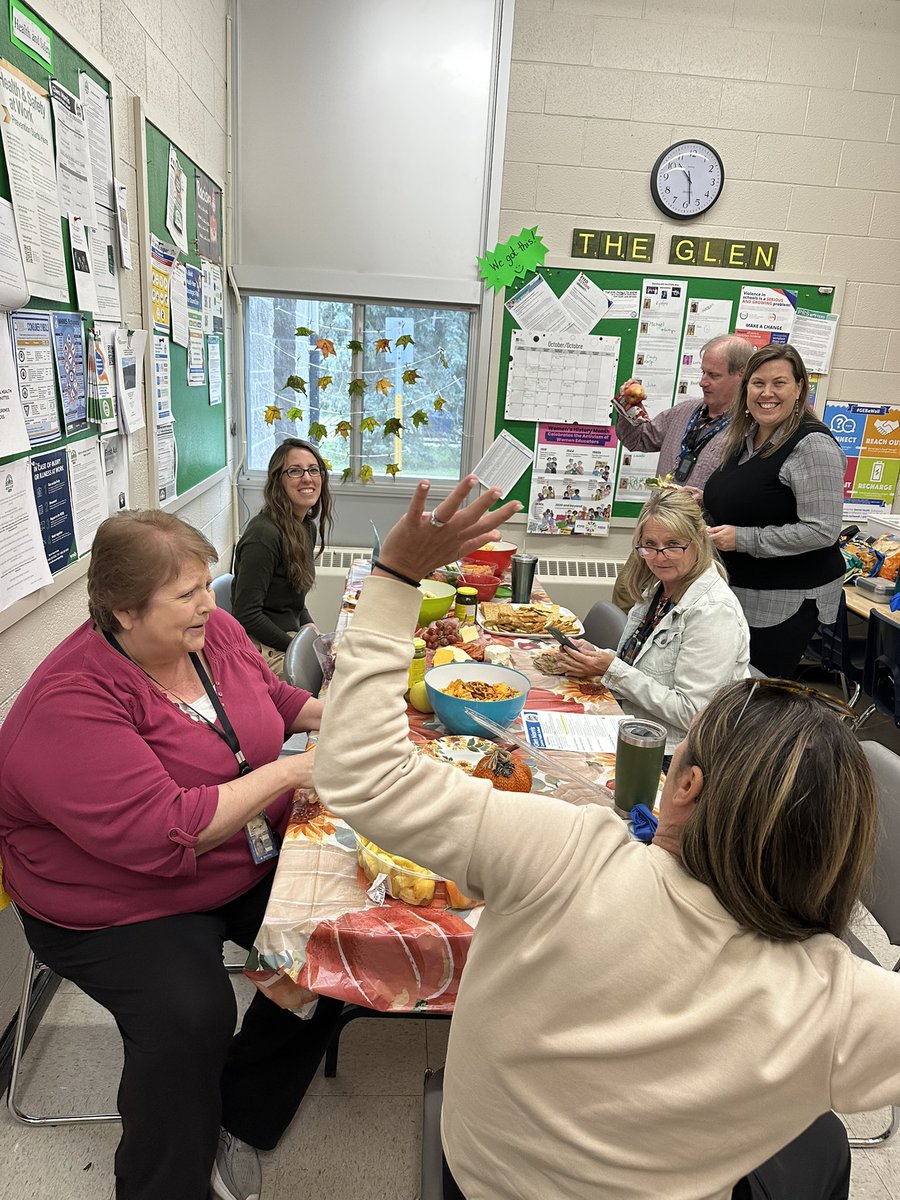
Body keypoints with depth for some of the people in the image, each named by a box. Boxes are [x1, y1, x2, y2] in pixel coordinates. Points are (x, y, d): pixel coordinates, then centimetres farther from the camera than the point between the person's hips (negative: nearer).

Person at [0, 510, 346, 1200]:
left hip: (251, 860, 7)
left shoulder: (214, 630, -4)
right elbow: (160, 833, -32)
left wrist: (329, 713, -3)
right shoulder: (70, 704, -26)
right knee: (186, 1015, -27)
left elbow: (268, 695, 16)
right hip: (119, 905, -6)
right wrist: (288, 772, -29)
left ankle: (242, 1117, 13)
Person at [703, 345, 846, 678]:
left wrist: (743, 539, -22)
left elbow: (822, 531, -23)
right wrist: (706, 500, 6)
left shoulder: (812, 444, -17)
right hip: (739, 589, 8)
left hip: (787, 600, -8)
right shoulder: (745, 437, 9)